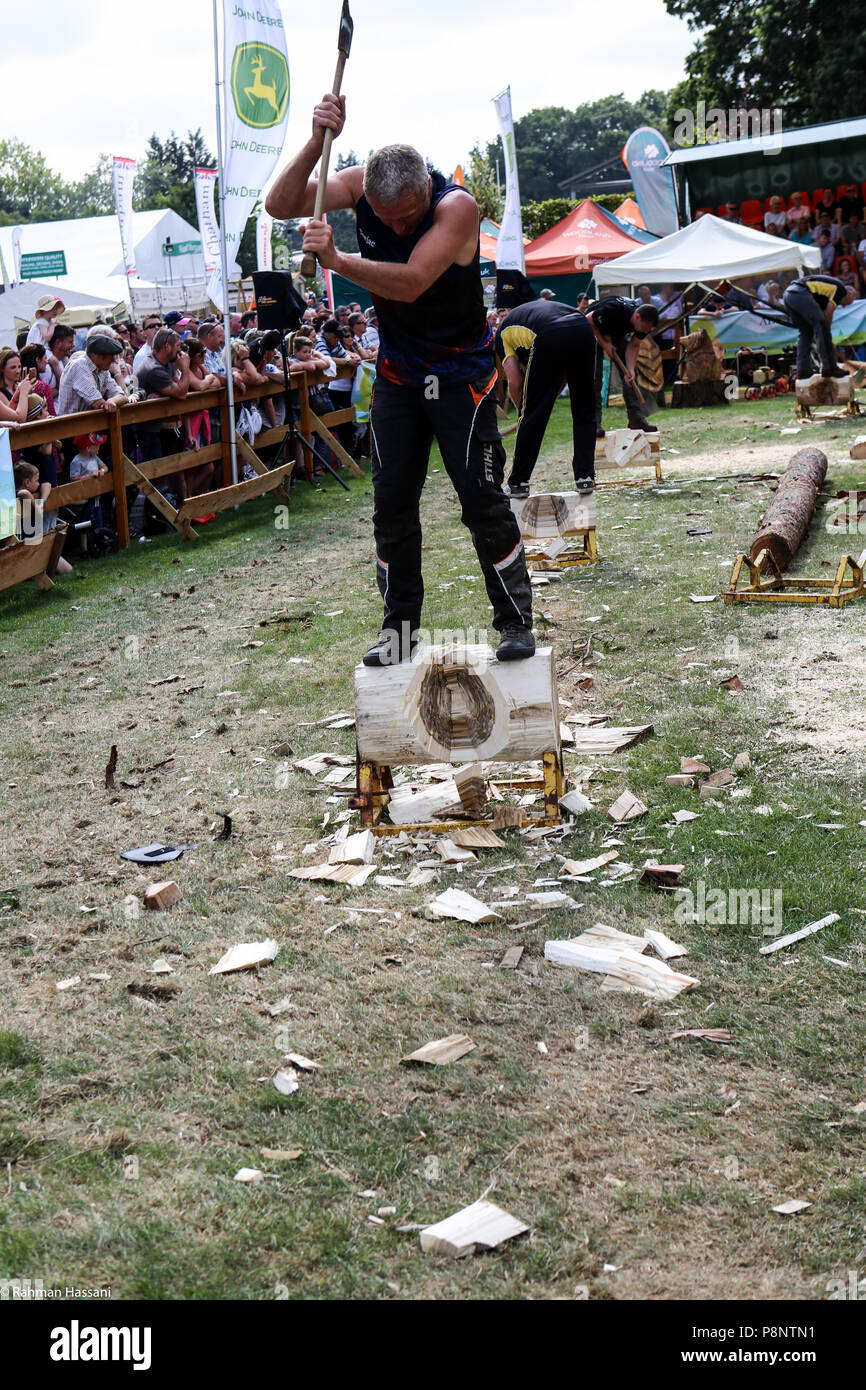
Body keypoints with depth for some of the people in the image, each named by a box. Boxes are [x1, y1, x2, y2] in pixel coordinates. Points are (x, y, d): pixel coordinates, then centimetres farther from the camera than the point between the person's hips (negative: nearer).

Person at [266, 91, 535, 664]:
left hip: (462, 374, -4)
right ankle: (400, 626, 14)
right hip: (397, 373, 4)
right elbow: (281, 206, -19)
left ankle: (516, 622, 7)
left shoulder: (457, 206, -24)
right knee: (392, 503, 4)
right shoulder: (360, 186, -9)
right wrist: (317, 141, -31)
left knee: (483, 499, -5)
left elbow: (410, 283, -34)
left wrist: (336, 260, -41)